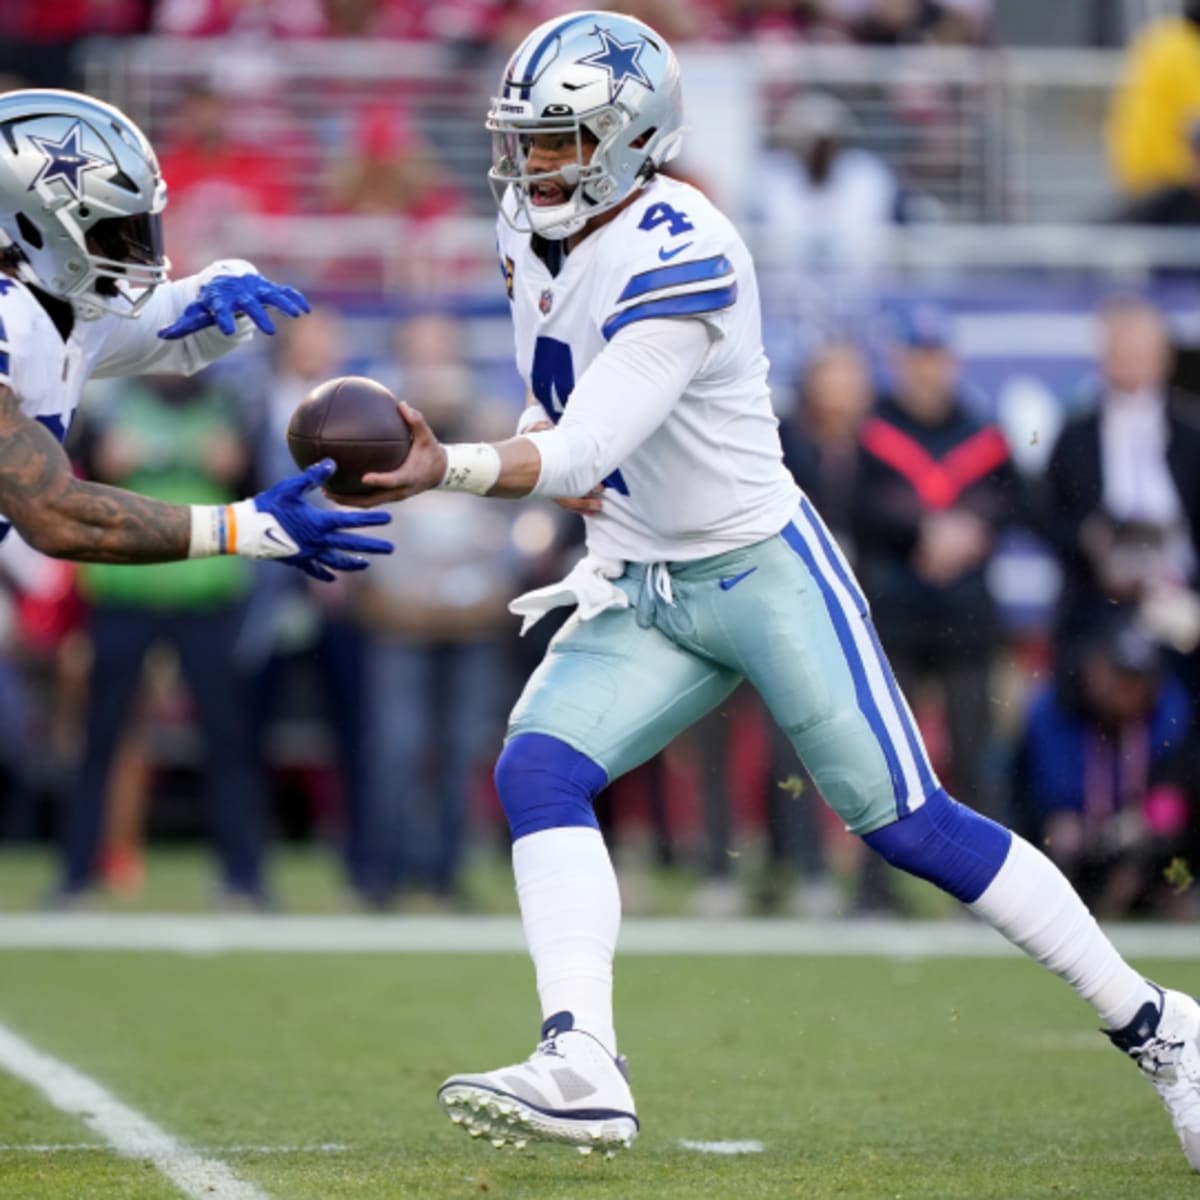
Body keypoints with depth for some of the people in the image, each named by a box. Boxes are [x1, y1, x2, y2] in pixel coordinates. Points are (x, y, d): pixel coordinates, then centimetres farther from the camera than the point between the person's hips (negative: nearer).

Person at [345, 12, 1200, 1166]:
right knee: (537, 771, -15)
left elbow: (584, 453, -32)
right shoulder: (532, 234, 3)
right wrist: (611, 543, 9)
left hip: (766, 571, -8)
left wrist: (448, 470, -45)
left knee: (908, 822, -6)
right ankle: (581, 1070, -25)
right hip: (644, 595, 8)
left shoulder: (677, 260, -24)